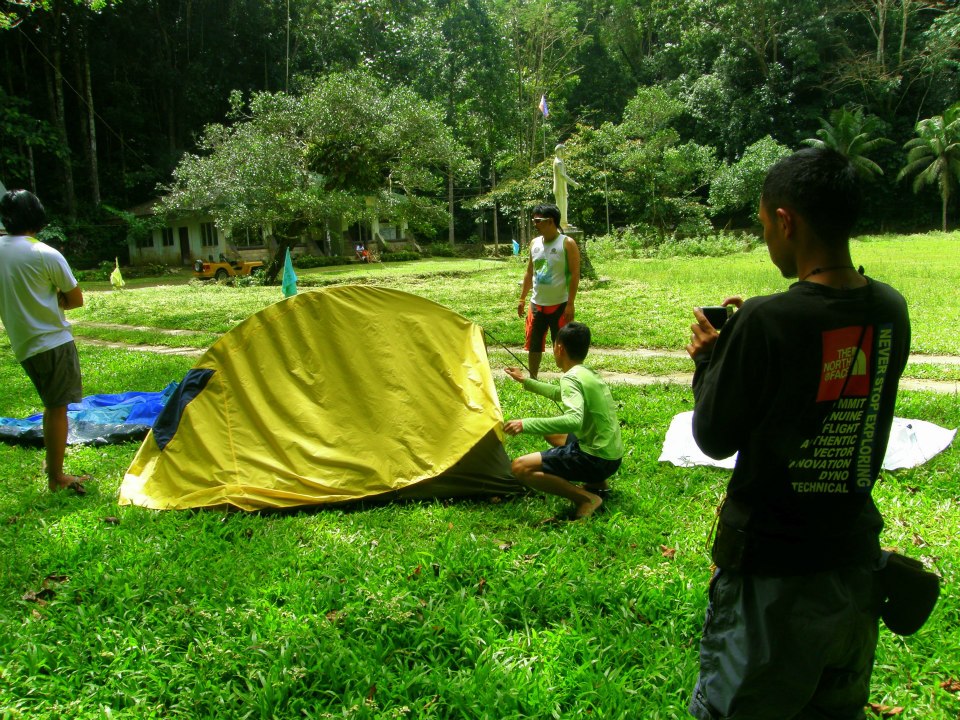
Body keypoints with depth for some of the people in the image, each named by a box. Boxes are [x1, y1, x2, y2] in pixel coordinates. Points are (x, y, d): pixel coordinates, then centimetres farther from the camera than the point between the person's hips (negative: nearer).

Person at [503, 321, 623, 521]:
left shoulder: (571, 378, -18)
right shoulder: (589, 374, 12)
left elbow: (574, 420, -35)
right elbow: (559, 394, 32)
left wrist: (526, 424, -32)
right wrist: (525, 381, 39)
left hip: (596, 459, -9)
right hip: (611, 453, 10)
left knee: (520, 467, -15)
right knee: (550, 431, 32)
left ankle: (586, 498, -13)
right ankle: (597, 484, 19)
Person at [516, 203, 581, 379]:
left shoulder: (567, 244, -8)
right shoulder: (534, 243, 8)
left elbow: (575, 275, -11)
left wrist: (570, 304, -16)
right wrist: (522, 299, 12)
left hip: (559, 305, -5)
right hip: (536, 304, 6)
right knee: (533, 345, 11)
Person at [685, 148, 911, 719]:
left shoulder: (767, 322, -24)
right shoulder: (891, 310, -4)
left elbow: (715, 439, -14)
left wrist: (710, 358, 1)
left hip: (772, 571, -6)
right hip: (857, 560, 7)